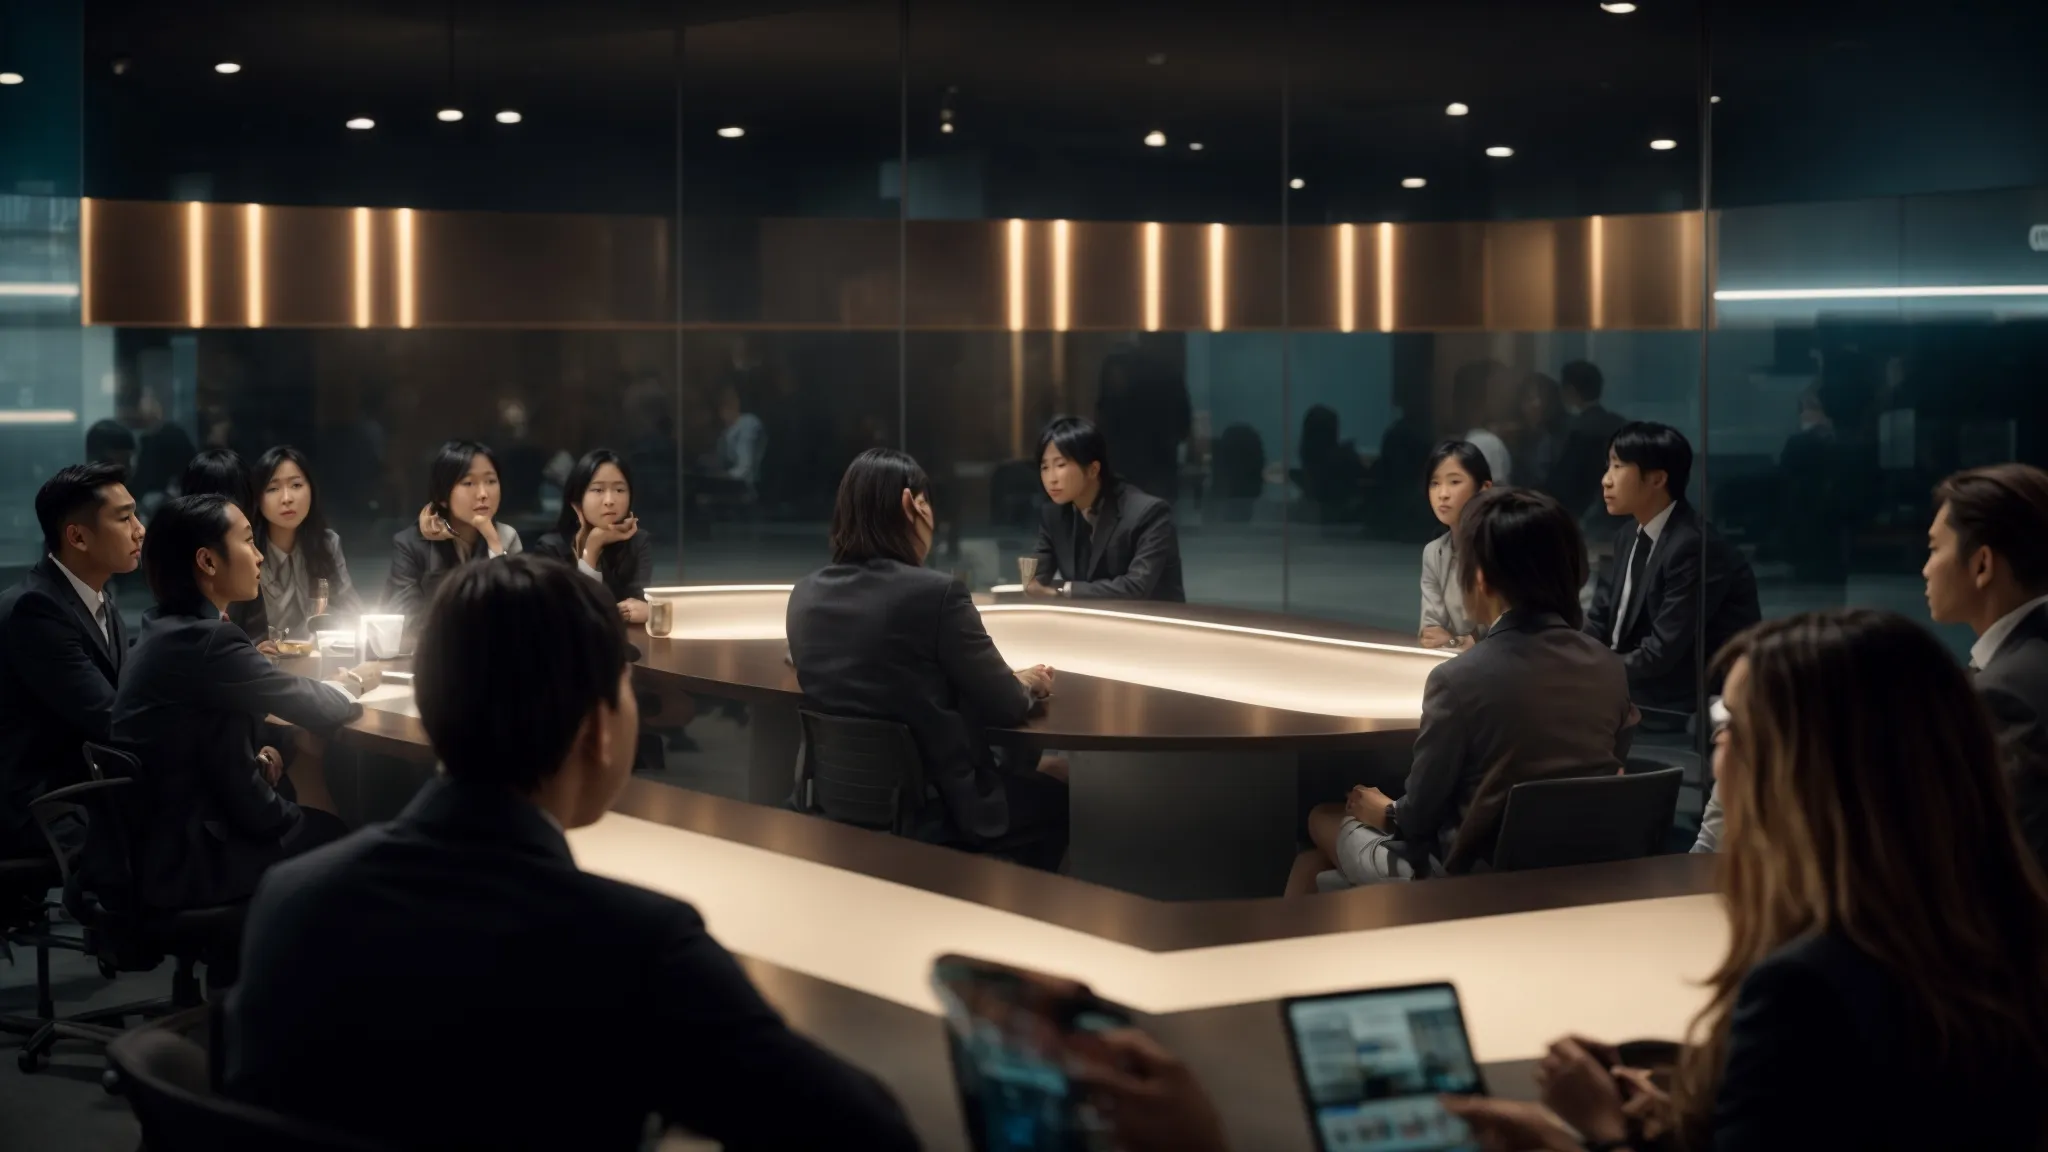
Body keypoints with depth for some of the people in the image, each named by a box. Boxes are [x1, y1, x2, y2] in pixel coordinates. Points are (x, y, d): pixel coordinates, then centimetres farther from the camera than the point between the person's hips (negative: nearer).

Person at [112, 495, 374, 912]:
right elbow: (318, 709, -11)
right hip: (184, 861, -8)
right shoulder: (207, 640, -22)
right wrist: (355, 682, 10)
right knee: (346, 839, 5)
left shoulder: (165, 630, 7)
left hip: (154, 842, 8)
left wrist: (258, 755, -4)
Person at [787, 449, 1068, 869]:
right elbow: (1007, 707, -11)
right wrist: (1029, 682, 11)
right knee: (1057, 798, 22)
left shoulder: (806, 593, -1)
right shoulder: (936, 593, -20)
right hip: (930, 810, -7)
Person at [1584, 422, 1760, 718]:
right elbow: (1597, 627, 6)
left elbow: (1659, 657, -24)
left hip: (1685, 710, -8)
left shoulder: (1695, 547, -22)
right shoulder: (1630, 537, 7)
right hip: (1639, 693, 8)